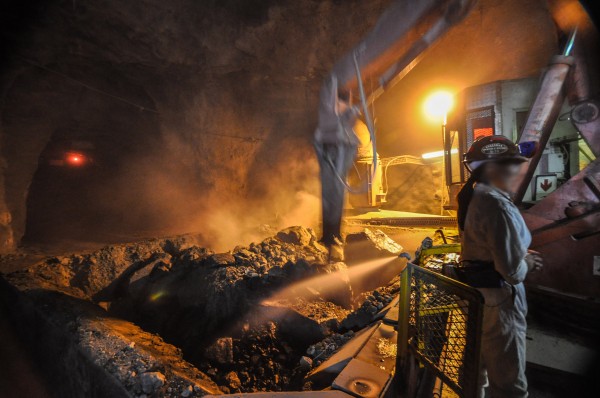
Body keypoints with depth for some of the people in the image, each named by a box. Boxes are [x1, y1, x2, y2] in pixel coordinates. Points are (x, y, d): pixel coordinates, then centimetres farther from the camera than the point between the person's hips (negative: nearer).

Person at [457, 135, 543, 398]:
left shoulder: (475, 198, 6)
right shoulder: (498, 205, -24)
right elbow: (512, 271, -25)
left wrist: (521, 256, 6)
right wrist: (526, 264, -4)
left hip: (476, 293, 10)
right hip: (497, 299, -10)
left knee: (478, 367, 28)